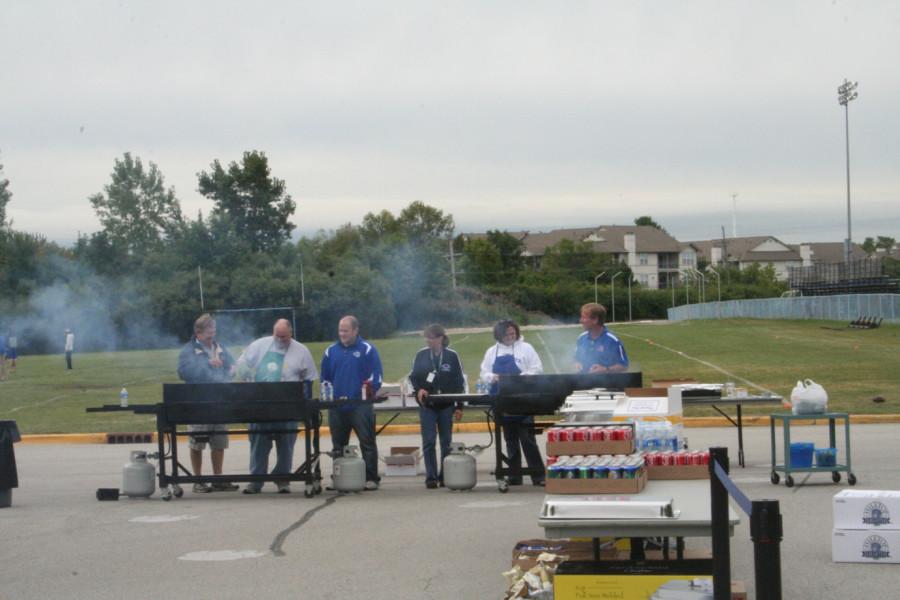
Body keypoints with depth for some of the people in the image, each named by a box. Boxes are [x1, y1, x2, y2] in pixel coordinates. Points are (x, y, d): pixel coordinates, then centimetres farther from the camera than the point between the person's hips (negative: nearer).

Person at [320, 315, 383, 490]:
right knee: (338, 446, 9)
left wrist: (369, 392, -13)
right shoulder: (331, 351, 13)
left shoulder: (367, 350, 0)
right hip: (336, 408, 4)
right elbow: (324, 377, 16)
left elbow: (376, 377, -4)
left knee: (367, 443, -5)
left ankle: (371, 478, -2)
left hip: (361, 406, -4)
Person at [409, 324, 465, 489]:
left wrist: (459, 406, -1)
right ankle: (431, 477, -3)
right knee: (428, 441, -6)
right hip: (427, 404, 0)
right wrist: (419, 389, -13)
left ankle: (445, 476, 14)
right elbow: (413, 377, 8)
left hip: (446, 405, 0)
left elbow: (459, 382, 2)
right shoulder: (421, 355, 2)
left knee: (446, 442, 6)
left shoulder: (452, 356, -1)